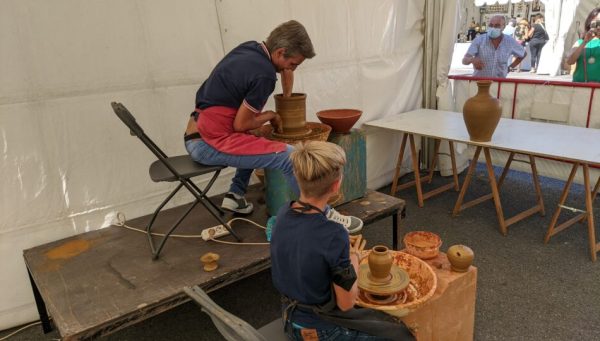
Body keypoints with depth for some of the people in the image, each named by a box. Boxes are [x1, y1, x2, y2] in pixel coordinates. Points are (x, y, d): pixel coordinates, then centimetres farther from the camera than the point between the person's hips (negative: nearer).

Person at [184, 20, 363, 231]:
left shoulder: (248, 48, 8)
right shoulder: (264, 75, -18)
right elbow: (241, 125, -14)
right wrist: (270, 116, 2)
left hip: (198, 133, 10)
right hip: (208, 143, -10)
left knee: (256, 142, 33)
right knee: (289, 156, -19)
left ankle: (236, 195, 23)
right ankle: (323, 217, -5)